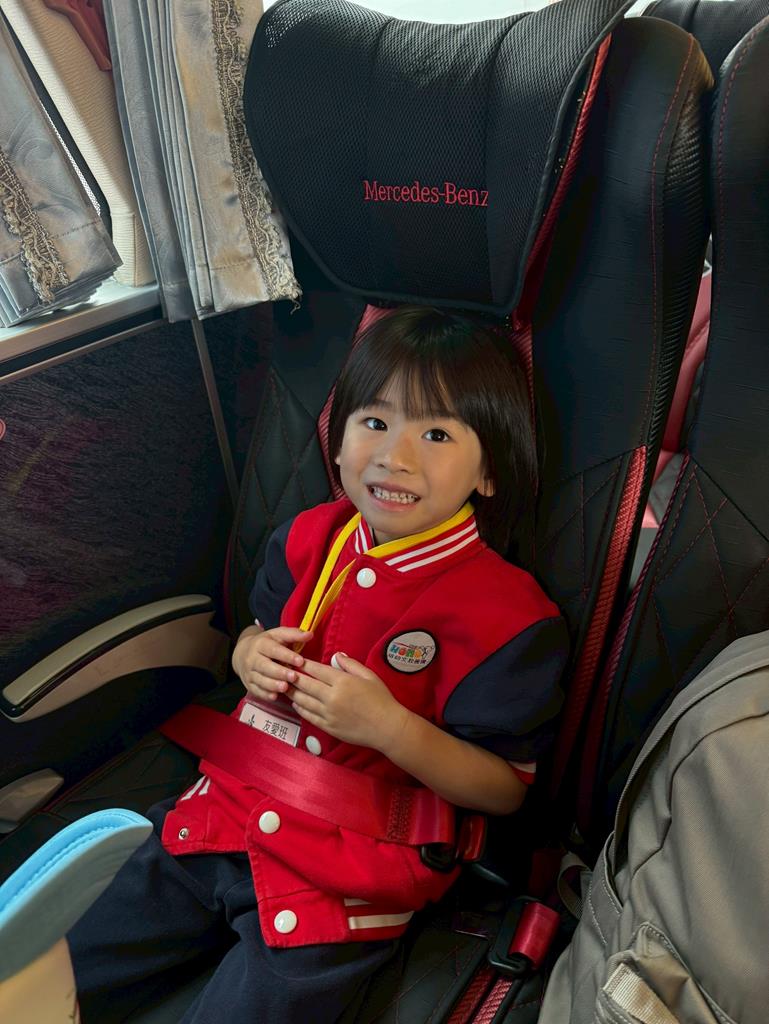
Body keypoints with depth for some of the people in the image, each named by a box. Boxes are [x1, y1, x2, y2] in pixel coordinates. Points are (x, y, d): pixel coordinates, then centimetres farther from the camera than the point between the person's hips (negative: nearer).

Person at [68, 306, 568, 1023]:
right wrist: (250, 656, -7)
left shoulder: (503, 611, -18)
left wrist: (389, 725, -27)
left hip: (342, 881, -5)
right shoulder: (309, 540, 0)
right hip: (223, 815, 6)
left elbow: (505, 789, -13)